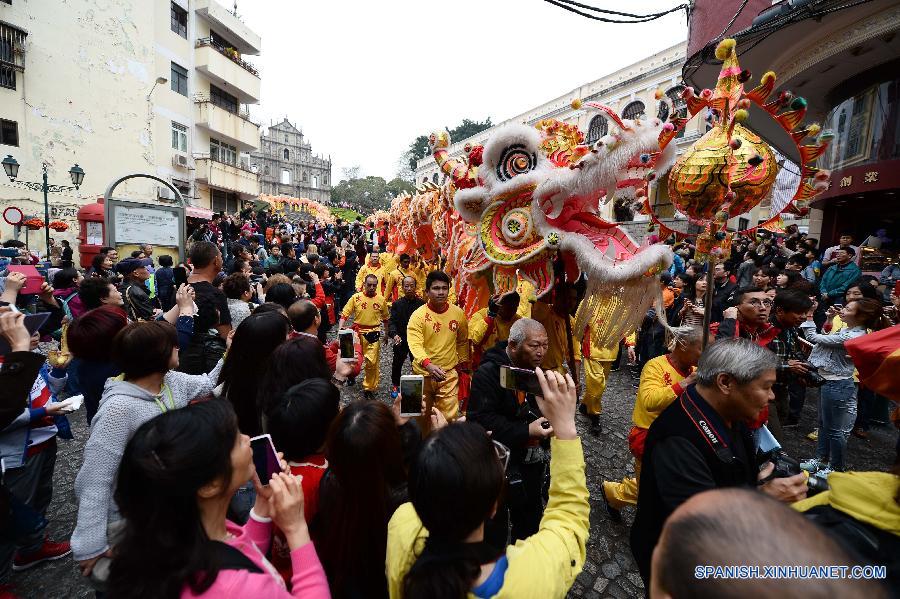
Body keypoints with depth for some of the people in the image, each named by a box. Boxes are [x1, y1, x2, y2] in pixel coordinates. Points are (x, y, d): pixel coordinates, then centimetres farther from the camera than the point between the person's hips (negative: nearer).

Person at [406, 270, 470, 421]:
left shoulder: (458, 313, -2)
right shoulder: (418, 315, -13)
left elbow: (462, 341, 12)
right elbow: (415, 344, -25)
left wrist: (463, 364, 16)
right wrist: (428, 365, -41)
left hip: (449, 373, 1)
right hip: (423, 373, -1)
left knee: (449, 417, 0)